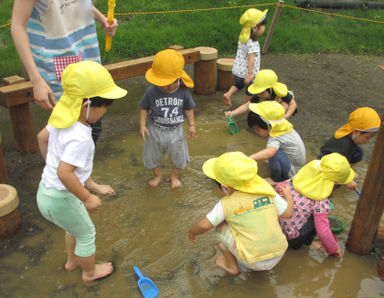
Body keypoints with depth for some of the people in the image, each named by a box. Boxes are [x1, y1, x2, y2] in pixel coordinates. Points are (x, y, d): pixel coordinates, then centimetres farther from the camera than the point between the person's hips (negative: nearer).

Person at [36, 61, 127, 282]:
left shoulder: (63, 118, -5)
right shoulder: (80, 137, -33)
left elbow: (42, 137, 12)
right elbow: (64, 173, -35)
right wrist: (88, 199, -23)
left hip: (47, 187, 9)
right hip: (59, 199, -9)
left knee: (74, 227, 32)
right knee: (86, 234, 17)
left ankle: (72, 260, 57)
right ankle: (90, 272, 42)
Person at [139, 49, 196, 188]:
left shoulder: (183, 91, -16)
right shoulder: (151, 91, -20)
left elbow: (188, 109, 0)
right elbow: (144, 108, -6)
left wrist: (192, 125, 3)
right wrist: (142, 125, -10)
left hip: (175, 131, 1)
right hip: (156, 130, 0)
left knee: (179, 157, 18)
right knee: (153, 156, 18)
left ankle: (175, 176, 46)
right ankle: (157, 175, 47)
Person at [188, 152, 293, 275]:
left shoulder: (227, 203, -10)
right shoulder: (267, 190, -1)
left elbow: (204, 225, -10)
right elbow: (287, 213, 5)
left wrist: (192, 232, 12)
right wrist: (288, 195, 26)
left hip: (254, 262, -5)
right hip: (278, 256, 5)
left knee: (221, 226, 8)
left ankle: (232, 265, 19)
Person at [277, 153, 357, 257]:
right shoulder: (322, 203, -23)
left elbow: (279, 187, 10)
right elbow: (323, 232, -20)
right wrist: (334, 249, 2)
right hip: (291, 236, -6)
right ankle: (306, 242, 9)